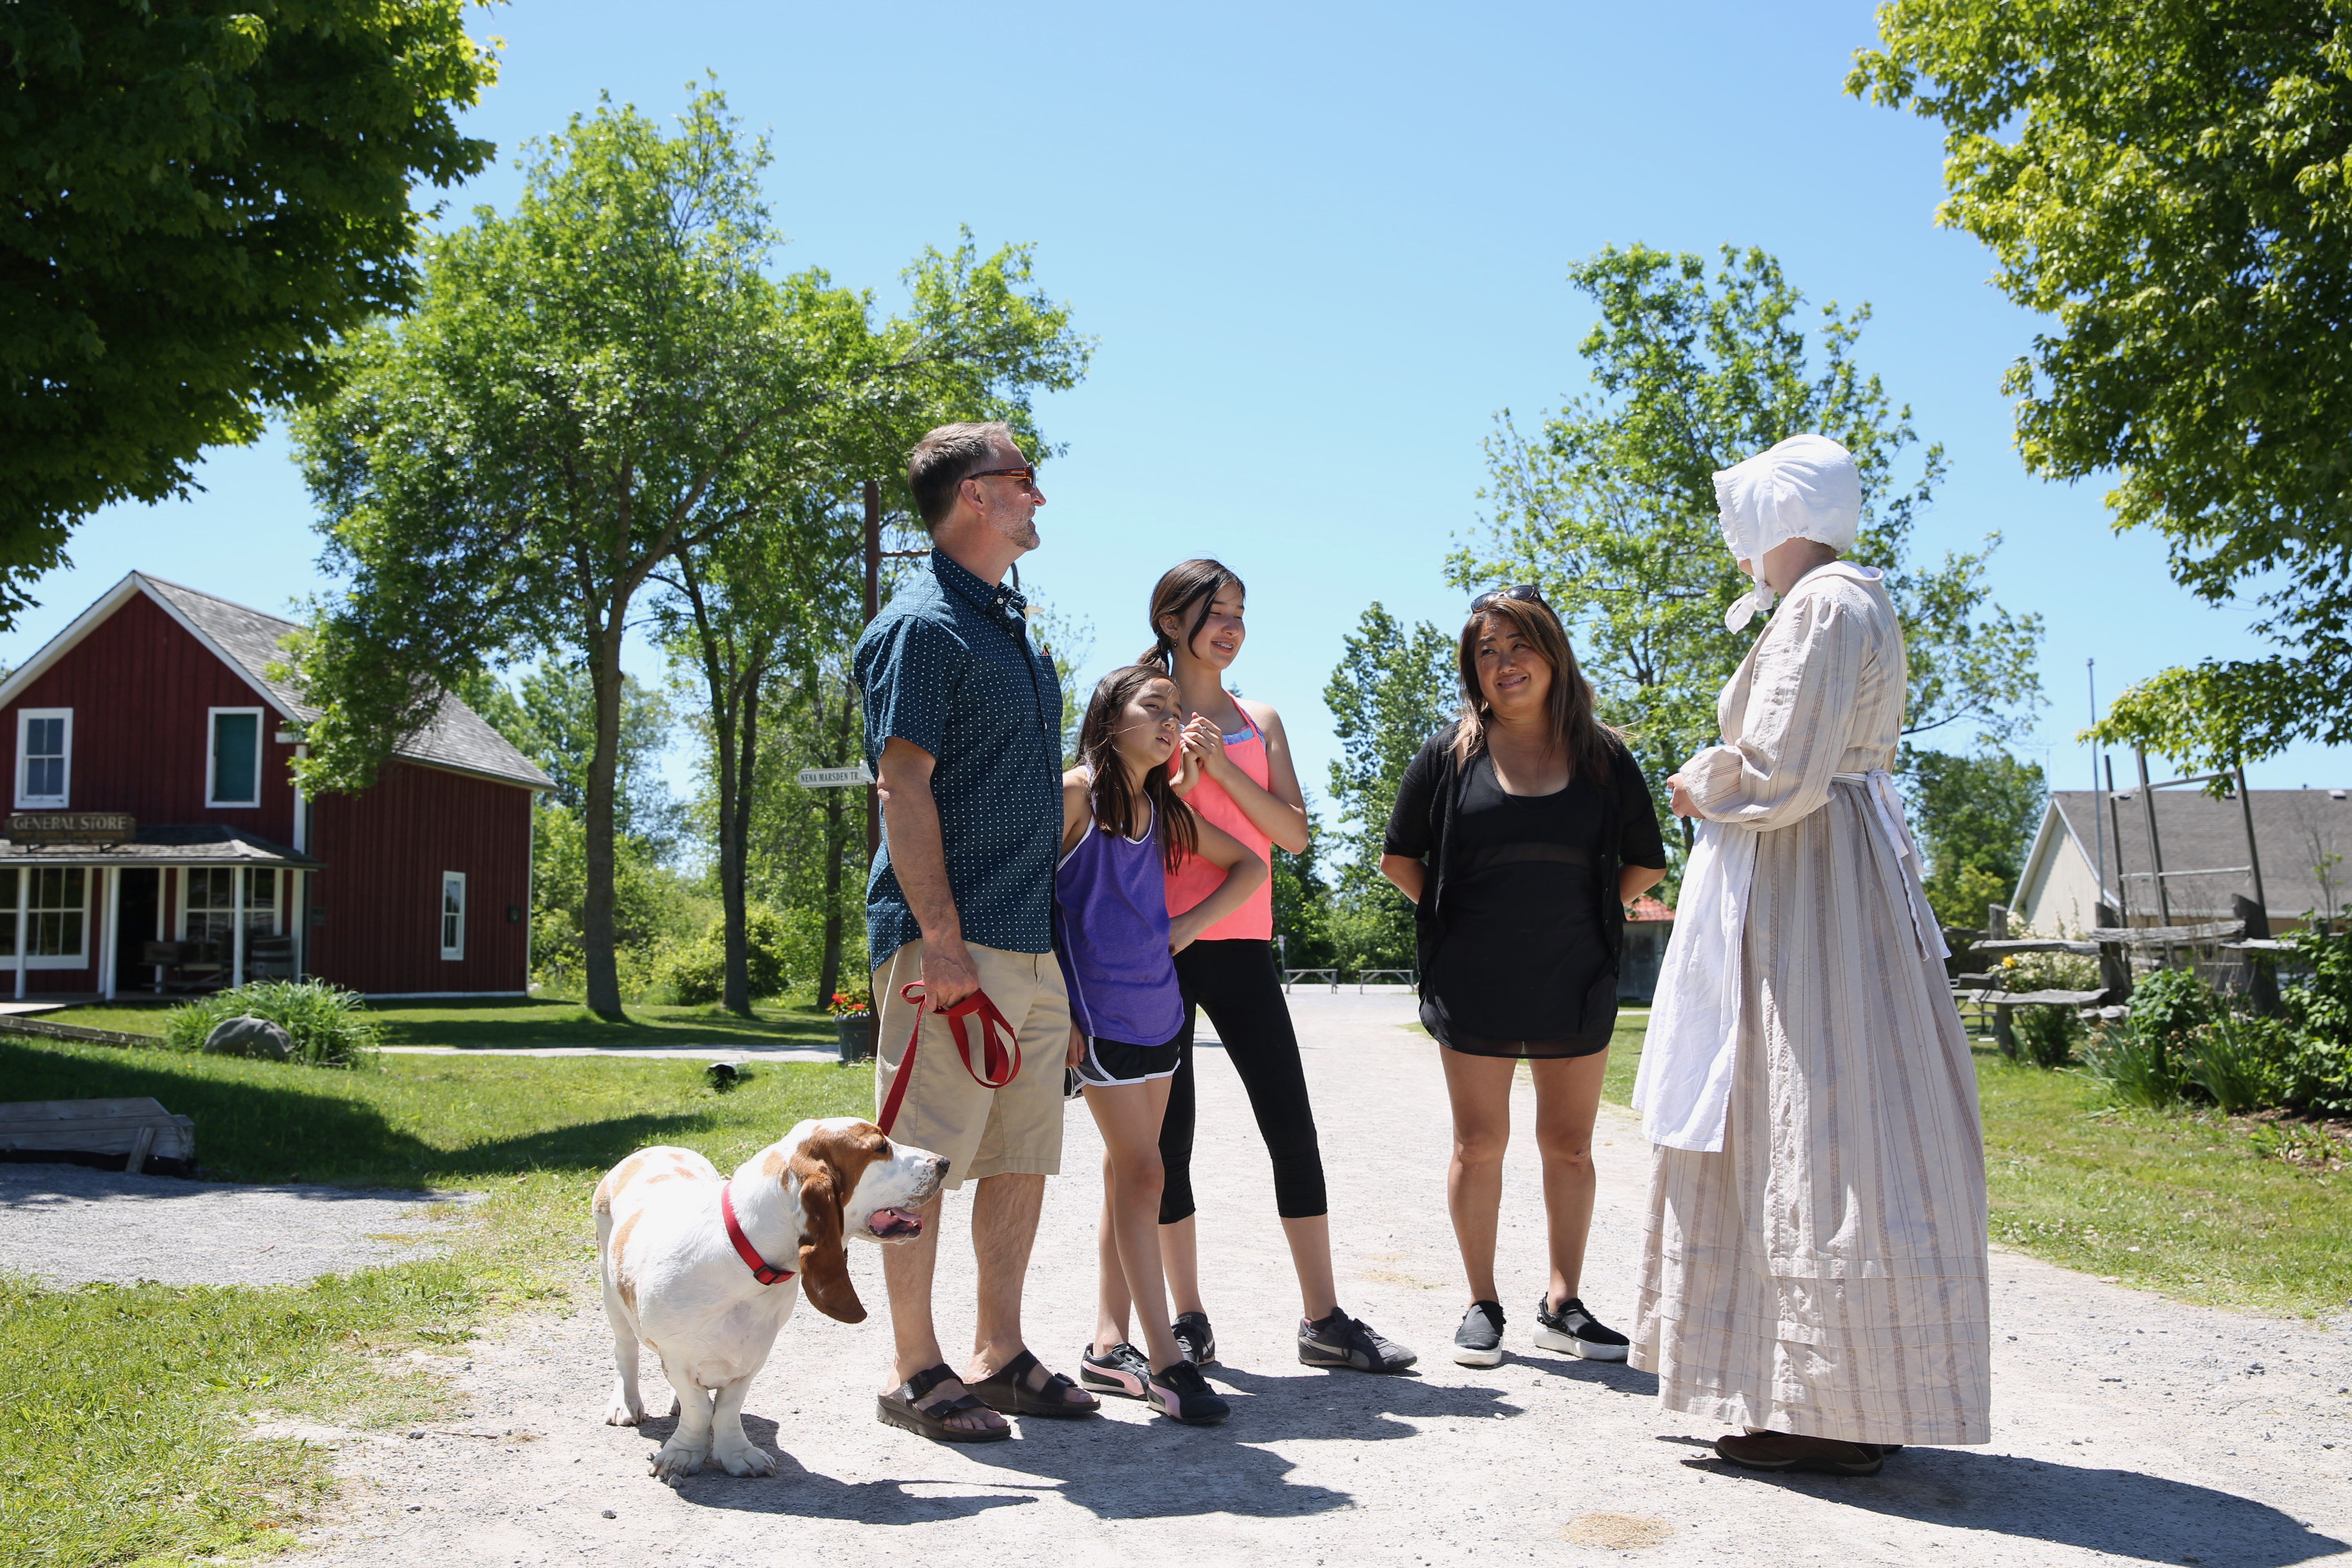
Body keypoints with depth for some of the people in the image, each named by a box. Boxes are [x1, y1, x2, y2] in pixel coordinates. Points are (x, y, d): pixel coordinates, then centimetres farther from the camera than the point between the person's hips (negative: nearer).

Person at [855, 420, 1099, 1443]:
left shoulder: (1012, 626, 20)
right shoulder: (923, 625, -9)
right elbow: (905, 789, -16)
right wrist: (941, 937, -20)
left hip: (1032, 938, 9)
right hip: (954, 942, -9)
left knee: (1022, 1158, 11)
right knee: (924, 1157, -3)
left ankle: (1000, 1355, 21)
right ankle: (916, 1372, 6)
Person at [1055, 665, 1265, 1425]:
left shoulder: (1163, 807, 12)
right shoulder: (1076, 792, -7)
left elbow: (1251, 864, 22)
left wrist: (1191, 925, 7)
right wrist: (1057, 1012, -12)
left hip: (1156, 1009, 7)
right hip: (1100, 1012, -7)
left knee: (1126, 1174, 9)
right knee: (1141, 1173, -8)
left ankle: (1109, 1347, 17)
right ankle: (1165, 1359, -4)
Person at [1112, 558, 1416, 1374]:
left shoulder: (1260, 721, 13)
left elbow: (1294, 833, 3)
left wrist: (1223, 768, -8)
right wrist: (1179, 775, -15)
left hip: (1241, 945, 3)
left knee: (1292, 1126, 1)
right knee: (1169, 1135, 2)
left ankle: (1323, 1319, 8)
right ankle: (1189, 1320, 13)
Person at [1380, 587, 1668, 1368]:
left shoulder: (1602, 755, 3)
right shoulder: (1451, 753, 0)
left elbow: (1646, 861, 12)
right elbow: (1400, 857, 6)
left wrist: (1592, 918, 5)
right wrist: (1454, 920, 2)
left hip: (1576, 984, 2)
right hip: (1474, 986, -1)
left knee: (1569, 1145, 8)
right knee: (1479, 1145, 4)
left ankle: (1563, 1304, 20)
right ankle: (1483, 1307, 15)